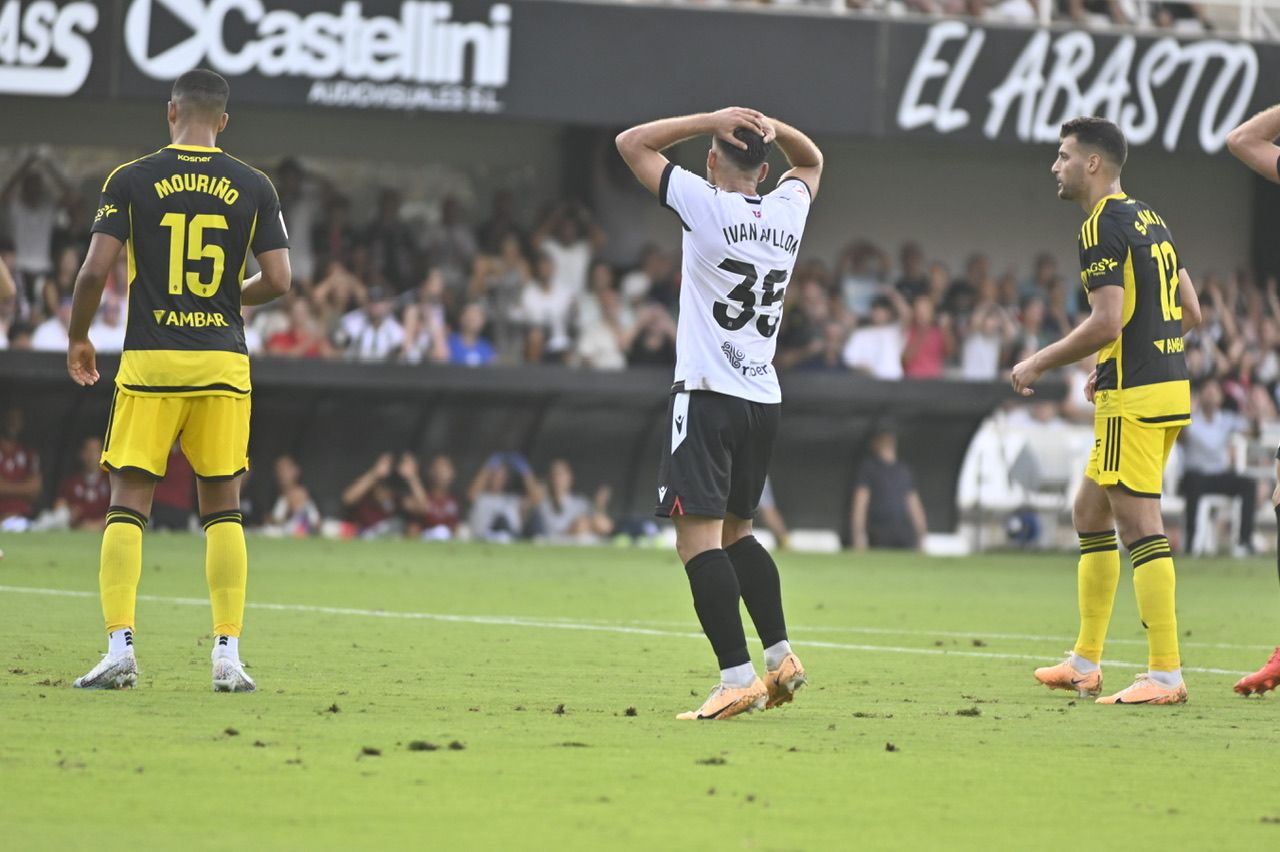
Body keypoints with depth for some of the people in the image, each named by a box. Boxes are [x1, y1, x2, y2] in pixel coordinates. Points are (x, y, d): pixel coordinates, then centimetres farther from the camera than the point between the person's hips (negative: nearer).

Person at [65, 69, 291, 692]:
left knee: (127, 506, 4)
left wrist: (78, 338, 10)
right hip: (223, 362, 1)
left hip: (149, 361, -1)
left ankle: (120, 648, -6)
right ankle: (228, 655, 4)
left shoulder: (129, 180, -1)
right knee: (223, 511, 9)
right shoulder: (253, 187, 2)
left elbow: (95, 269, -6)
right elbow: (277, 280, 0)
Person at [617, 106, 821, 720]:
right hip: (763, 399, 7)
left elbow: (631, 143, 1)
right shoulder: (788, 211, 7)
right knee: (736, 531, 21)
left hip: (707, 394, -7)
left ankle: (738, 679, -20)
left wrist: (712, 120, -1)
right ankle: (780, 656, 14)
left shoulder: (705, 205, -8)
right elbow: (812, 161, 31)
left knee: (698, 535, -10)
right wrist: (769, 127, 11)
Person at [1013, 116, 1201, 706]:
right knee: (1090, 512, 17)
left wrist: (1037, 365, -8)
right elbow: (1190, 311, 19)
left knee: (1139, 525, -9)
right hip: (1170, 386, 10)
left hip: (1133, 394, -10)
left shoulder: (1103, 225, -12)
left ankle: (1165, 674, -12)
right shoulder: (1151, 221, 16)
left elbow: (1106, 322, -20)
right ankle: (1085, 663, 21)